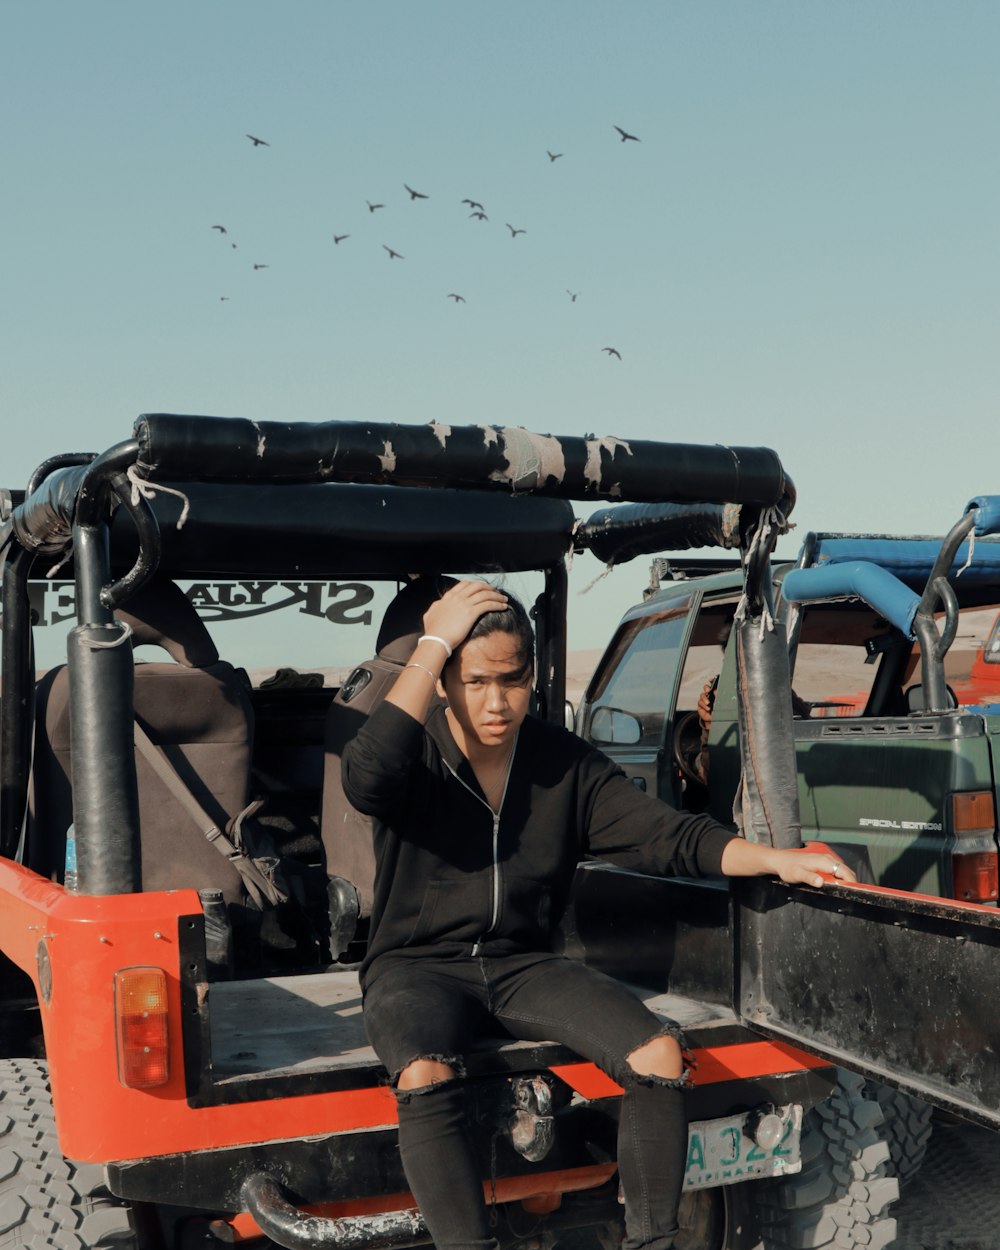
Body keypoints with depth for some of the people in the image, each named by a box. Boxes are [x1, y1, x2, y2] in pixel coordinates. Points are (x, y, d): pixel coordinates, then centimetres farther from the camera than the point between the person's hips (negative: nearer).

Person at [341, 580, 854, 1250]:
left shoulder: (566, 762, 3)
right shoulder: (416, 749, -8)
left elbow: (666, 832, -1)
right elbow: (366, 779, -32)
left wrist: (774, 858, -16)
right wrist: (434, 642, -28)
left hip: (524, 963, 4)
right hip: (419, 966, -3)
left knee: (660, 1056, -19)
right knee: (424, 1076, -36)